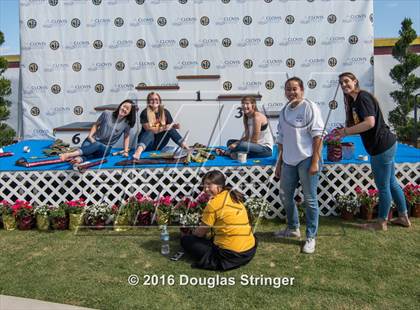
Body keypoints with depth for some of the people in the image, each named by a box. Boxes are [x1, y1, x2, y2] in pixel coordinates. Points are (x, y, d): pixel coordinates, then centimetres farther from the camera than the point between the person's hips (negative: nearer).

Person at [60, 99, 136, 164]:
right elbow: (96, 125, 9)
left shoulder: (126, 123, 0)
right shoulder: (107, 114, -1)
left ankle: (70, 155, -56)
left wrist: (126, 151, 3)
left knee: (97, 145, -38)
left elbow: (126, 137, 12)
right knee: (85, 147, -35)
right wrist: (90, 136, -6)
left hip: (105, 148, -2)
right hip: (93, 140, 2)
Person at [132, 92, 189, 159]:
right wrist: (163, 128, -30)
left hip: (159, 144, 3)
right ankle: (138, 151, -57)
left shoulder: (165, 112, 2)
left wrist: (175, 126, -17)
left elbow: (171, 126, 7)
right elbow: (148, 129, -18)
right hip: (147, 144, -3)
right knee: (150, 132, -33)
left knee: (170, 129, -17)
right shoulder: (145, 113, -9)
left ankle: (185, 147, -25)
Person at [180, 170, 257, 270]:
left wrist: (191, 235, 20)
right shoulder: (233, 196, 8)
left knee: (185, 240, 5)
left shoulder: (214, 203, -14)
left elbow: (201, 232, -3)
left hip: (230, 255, -8)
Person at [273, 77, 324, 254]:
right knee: (285, 196, 16)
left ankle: (311, 237, 14)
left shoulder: (309, 107, -7)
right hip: (289, 161, 7)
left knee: (310, 199, 1)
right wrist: (279, 163, 17)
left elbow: (318, 136, -11)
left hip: (306, 159, -7)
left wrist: (315, 162, -16)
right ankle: (293, 228, 37)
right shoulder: (284, 112, 13)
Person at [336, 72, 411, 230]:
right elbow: (359, 126, 15)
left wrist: (346, 131, -21)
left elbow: (370, 123, -27)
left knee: (383, 186, 3)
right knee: (391, 183, 20)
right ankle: (403, 217, 33)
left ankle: (381, 223, 17)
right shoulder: (354, 101, 13)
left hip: (382, 146, -10)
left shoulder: (363, 97, -17)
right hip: (385, 145, 10)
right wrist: (343, 131, 1)